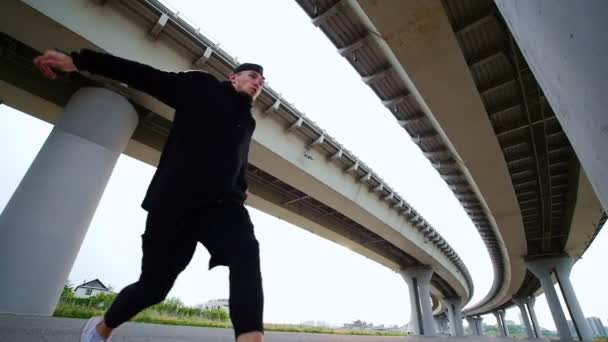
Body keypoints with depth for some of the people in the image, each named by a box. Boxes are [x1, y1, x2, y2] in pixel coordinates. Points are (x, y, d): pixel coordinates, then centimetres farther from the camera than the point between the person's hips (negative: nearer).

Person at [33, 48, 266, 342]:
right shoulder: (202, 85, 8)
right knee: (154, 284, 7)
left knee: (247, 255, -27)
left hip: (220, 204, 4)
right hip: (175, 201, -3)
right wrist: (78, 60, -6)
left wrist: (241, 188, 16)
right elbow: (145, 76, 0)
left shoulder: (247, 121, 21)